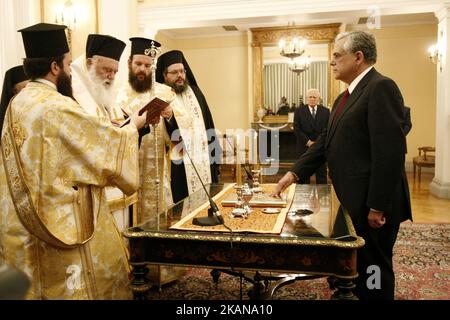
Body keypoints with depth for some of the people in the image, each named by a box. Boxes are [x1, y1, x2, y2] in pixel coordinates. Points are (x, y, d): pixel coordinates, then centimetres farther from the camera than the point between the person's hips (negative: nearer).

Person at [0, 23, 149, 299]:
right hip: (64, 221, -8)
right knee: (74, 285, 9)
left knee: (34, 284, 19)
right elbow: (107, 142, -13)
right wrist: (132, 127, 5)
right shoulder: (58, 107, -21)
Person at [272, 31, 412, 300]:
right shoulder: (346, 97, 15)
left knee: (373, 268, 7)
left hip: (373, 205, -9)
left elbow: (390, 152, -22)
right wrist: (295, 173, 6)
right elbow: (326, 141, 14)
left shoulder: (381, 87, -15)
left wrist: (377, 206, -22)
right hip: (353, 200, 9)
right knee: (355, 265, 21)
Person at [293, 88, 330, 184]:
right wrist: (308, 142, -13)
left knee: (322, 175, 6)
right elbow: (297, 129, -5)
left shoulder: (326, 111, 5)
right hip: (304, 147, -1)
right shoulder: (299, 111, 1)